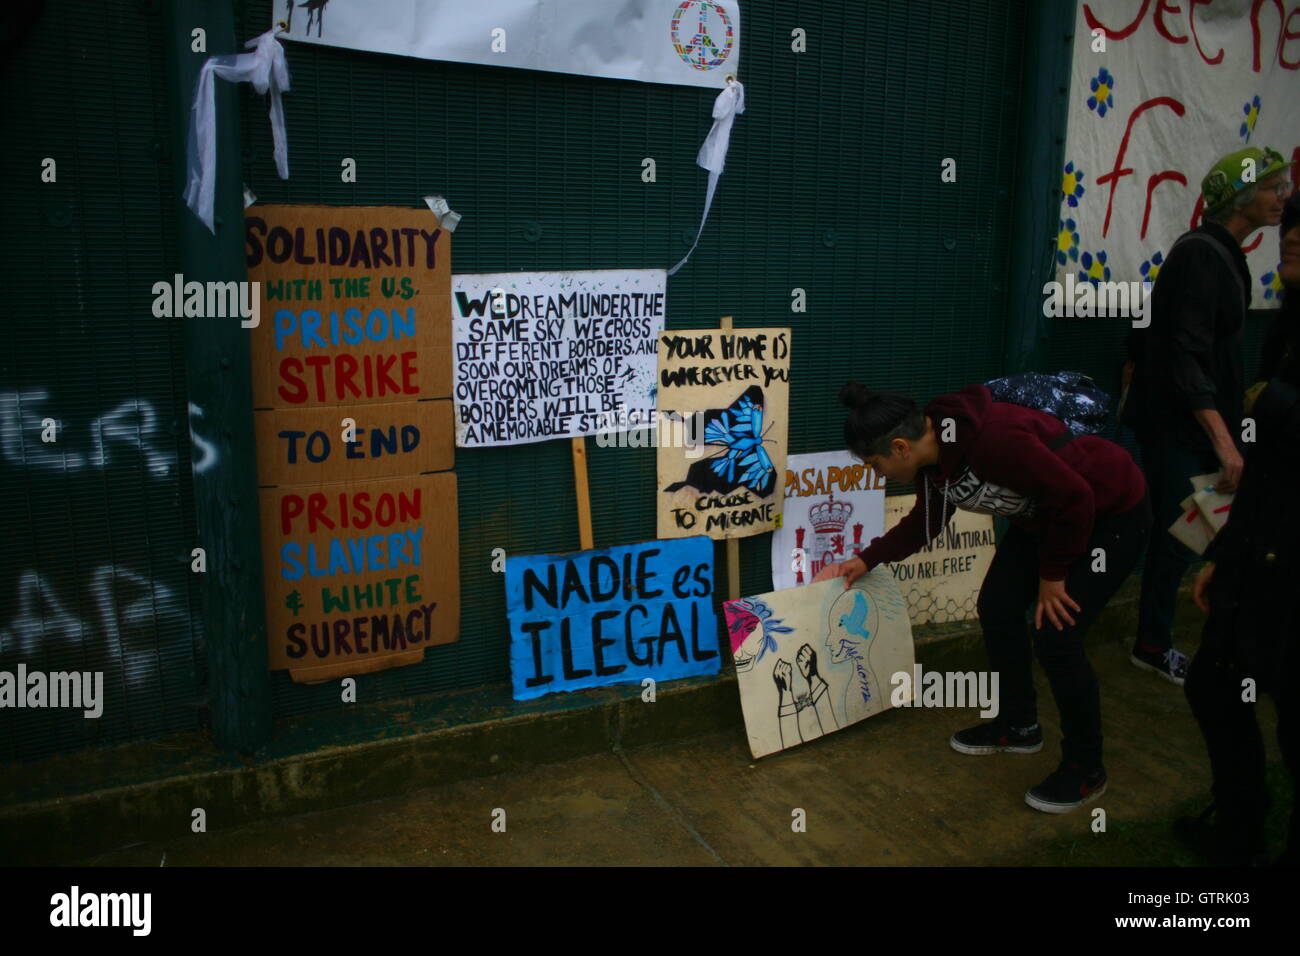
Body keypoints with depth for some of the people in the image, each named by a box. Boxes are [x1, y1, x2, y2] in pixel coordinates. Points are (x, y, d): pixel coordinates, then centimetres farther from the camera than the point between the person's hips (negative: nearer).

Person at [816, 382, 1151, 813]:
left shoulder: (990, 439, -37)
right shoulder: (934, 449, -8)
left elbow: (1074, 499, -30)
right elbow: (926, 519, 10)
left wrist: (1052, 575, -17)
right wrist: (866, 559, 9)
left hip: (1110, 514, -9)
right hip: (1045, 515, 9)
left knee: (1056, 636, -11)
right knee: (997, 608, 10)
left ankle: (1086, 770, 10)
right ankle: (1018, 726, 31)